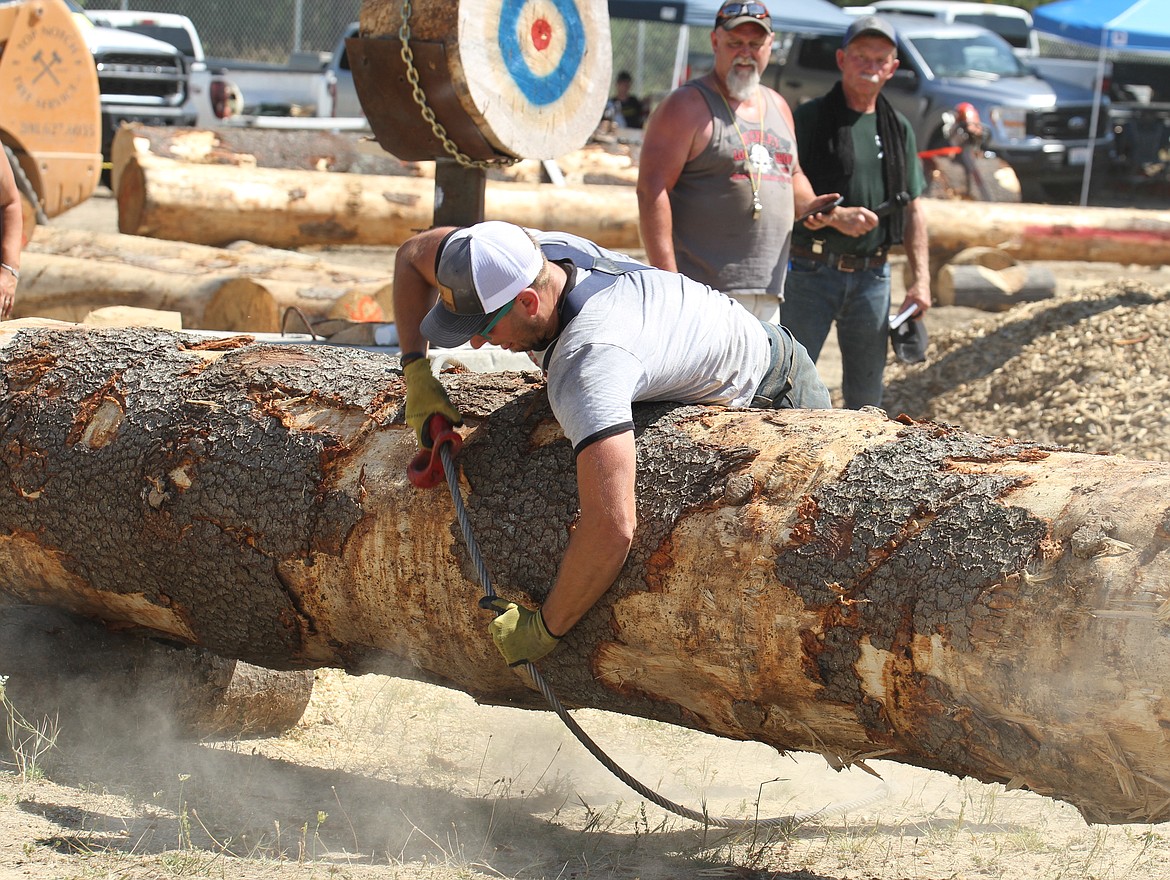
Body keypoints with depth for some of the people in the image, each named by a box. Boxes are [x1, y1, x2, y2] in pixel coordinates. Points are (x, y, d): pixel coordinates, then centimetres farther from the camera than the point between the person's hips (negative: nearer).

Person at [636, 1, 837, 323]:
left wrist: (810, 206, 8)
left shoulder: (777, 107, 19)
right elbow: (651, 191, -12)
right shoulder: (687, 106, -4)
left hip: (767, 295, 8)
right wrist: (668, 282, -20)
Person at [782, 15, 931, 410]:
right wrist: (832, 217, -21)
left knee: (866, 389, 10)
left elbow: (912, 208, 14)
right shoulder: (810, 119, -3)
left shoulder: (898, 129, 12)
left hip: (871, 275, 5)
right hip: (812, 271, -5)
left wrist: (920, 279, 6)